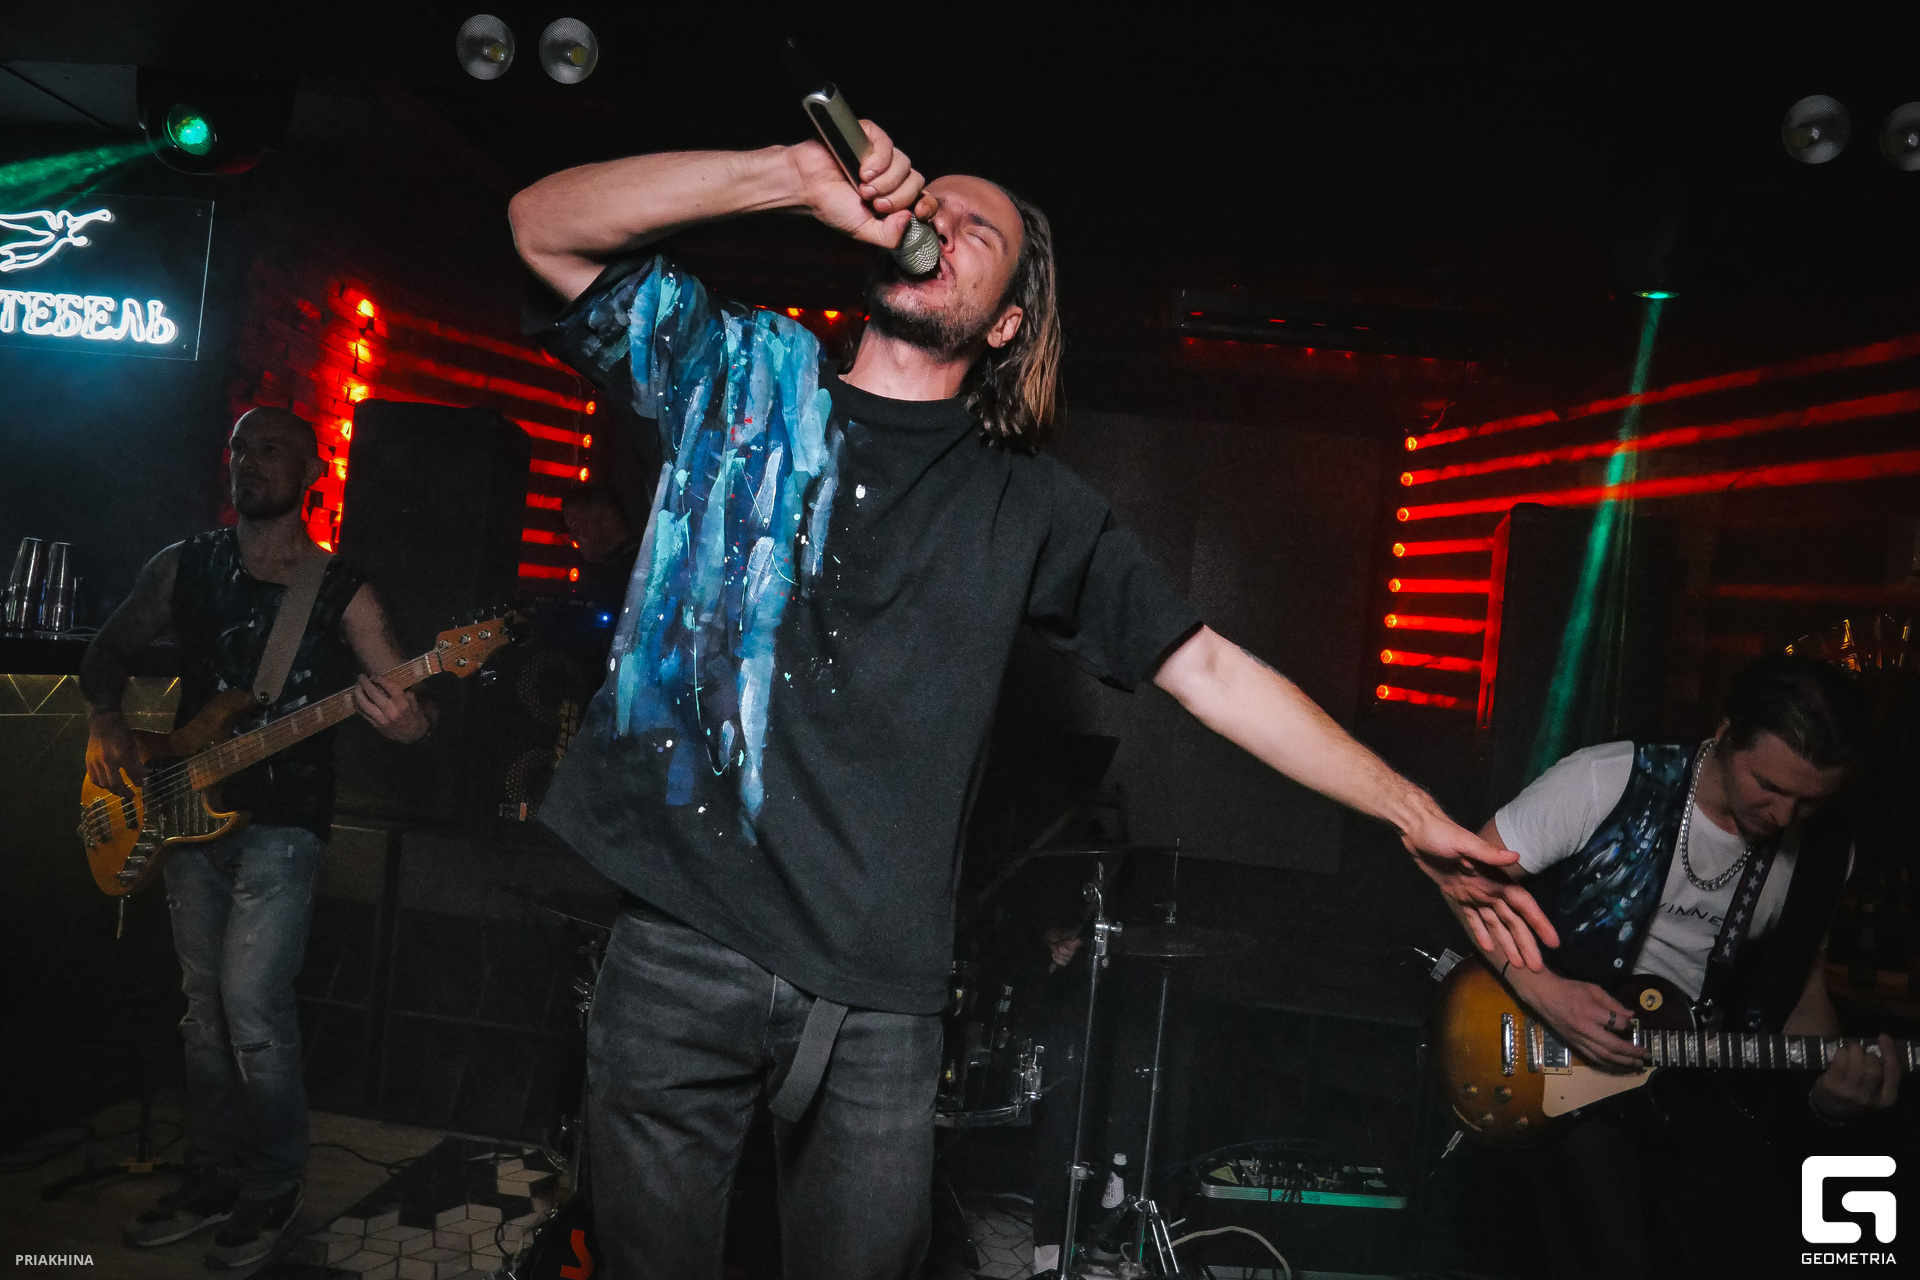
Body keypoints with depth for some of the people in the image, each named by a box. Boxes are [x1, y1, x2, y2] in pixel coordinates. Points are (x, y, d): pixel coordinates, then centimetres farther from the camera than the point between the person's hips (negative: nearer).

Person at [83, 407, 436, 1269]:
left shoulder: (339, 591, -7)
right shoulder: (182, 568, 5)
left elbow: (408, 699, -11)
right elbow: (106, 654, 19)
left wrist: (408, 721, -34)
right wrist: (105, 724, 3)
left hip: (282, 820, -5)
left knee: (251, 1007, -10)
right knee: (203, 1003, 12)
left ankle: (273, 1187, 9)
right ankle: (212, 1175, 27)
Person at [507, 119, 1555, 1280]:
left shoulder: (1025, 506, 7)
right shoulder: (740, 374, 8)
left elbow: (1211, 670, 7)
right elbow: (546, 223, 1)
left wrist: (1418, 816, 2)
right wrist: (805, 176, -9)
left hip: (880, 995, 1)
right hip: (681, 949, 0)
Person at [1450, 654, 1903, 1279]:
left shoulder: (1820, 850, 0)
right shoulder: (1610, 781, -16)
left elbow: (1803, 978, 14)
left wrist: (1828, 1090, -6)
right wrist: (1542, 989, -24)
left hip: (1689, 1062, 5)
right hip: (1562, 1053, -4)